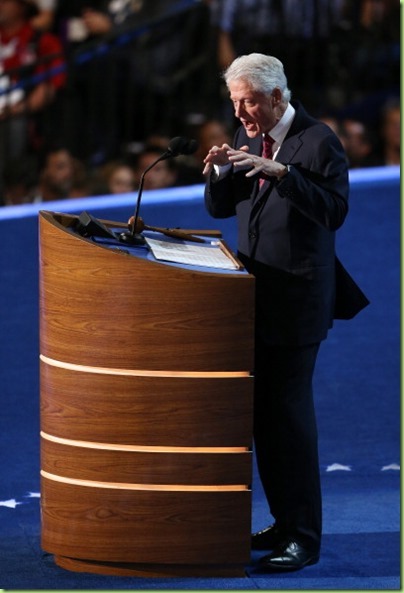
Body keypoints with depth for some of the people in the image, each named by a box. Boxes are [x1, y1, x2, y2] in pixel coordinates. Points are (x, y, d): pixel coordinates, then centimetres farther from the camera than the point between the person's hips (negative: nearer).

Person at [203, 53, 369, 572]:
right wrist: (219, 173, -7)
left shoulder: (318, 141, -10)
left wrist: (282, 172, -28)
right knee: (263, 411, 11)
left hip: (297, 297, -8)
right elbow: (220, 208, 13)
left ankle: (304, 536, -4)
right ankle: (284, 522, 21)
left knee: (289, 410, -9)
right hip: (256, 294, 8)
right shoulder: (247, 138, 11)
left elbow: (335, 210, -20)